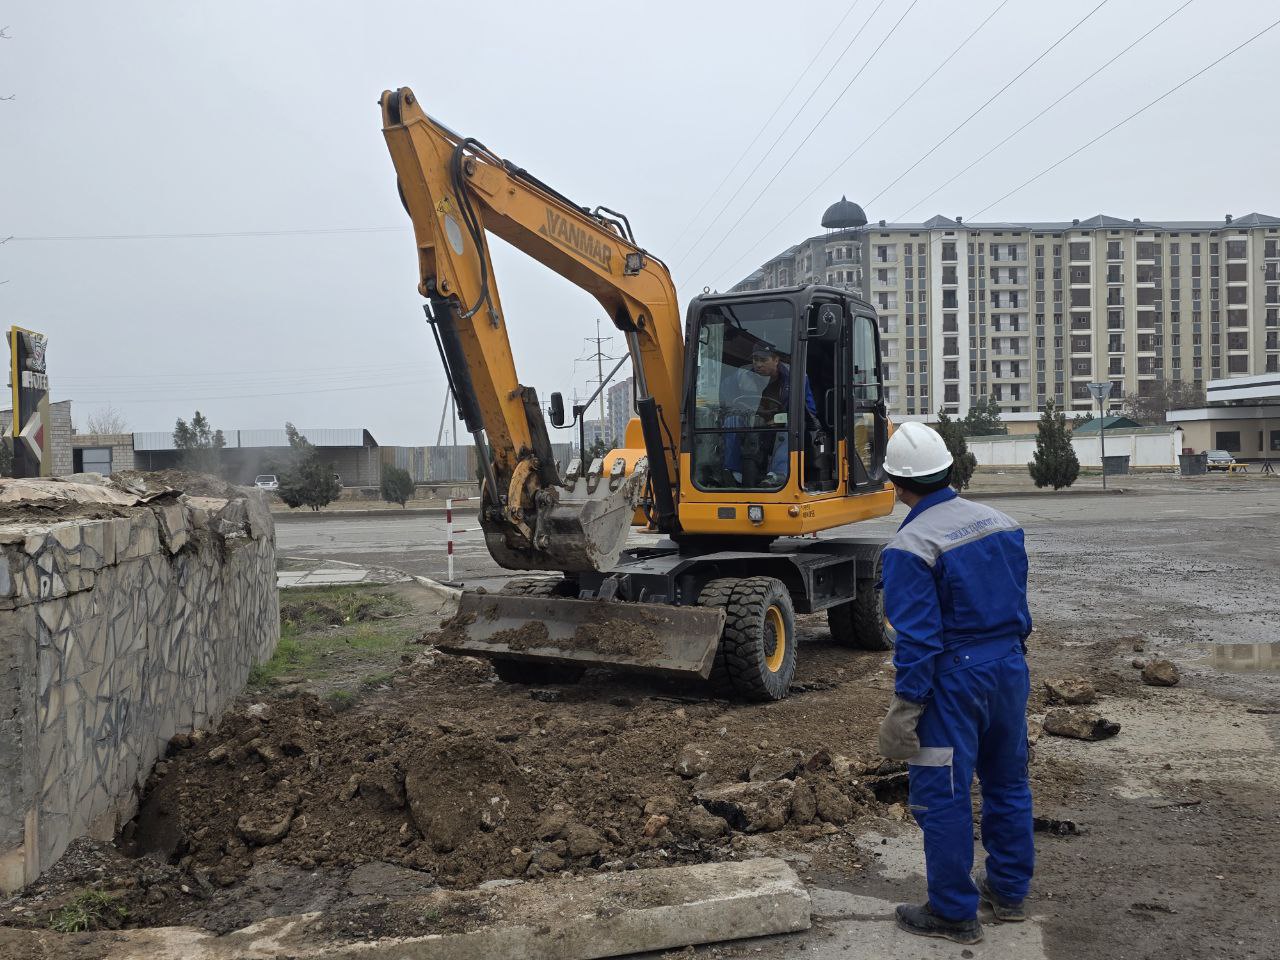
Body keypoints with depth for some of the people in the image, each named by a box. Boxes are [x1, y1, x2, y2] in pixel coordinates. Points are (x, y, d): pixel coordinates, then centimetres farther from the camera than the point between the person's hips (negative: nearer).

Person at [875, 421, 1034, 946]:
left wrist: (905, 705, -12)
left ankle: (954, 913, 14)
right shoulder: (1001, 523, 4)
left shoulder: (909, 546, -18)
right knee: (1008, 782, 20)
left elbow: (918, 637, -19)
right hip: (1010, 666, 8)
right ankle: (1009, 890, 34)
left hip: (953, 679, -8)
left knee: (942, 795, 4)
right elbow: (1020, 604, 12)